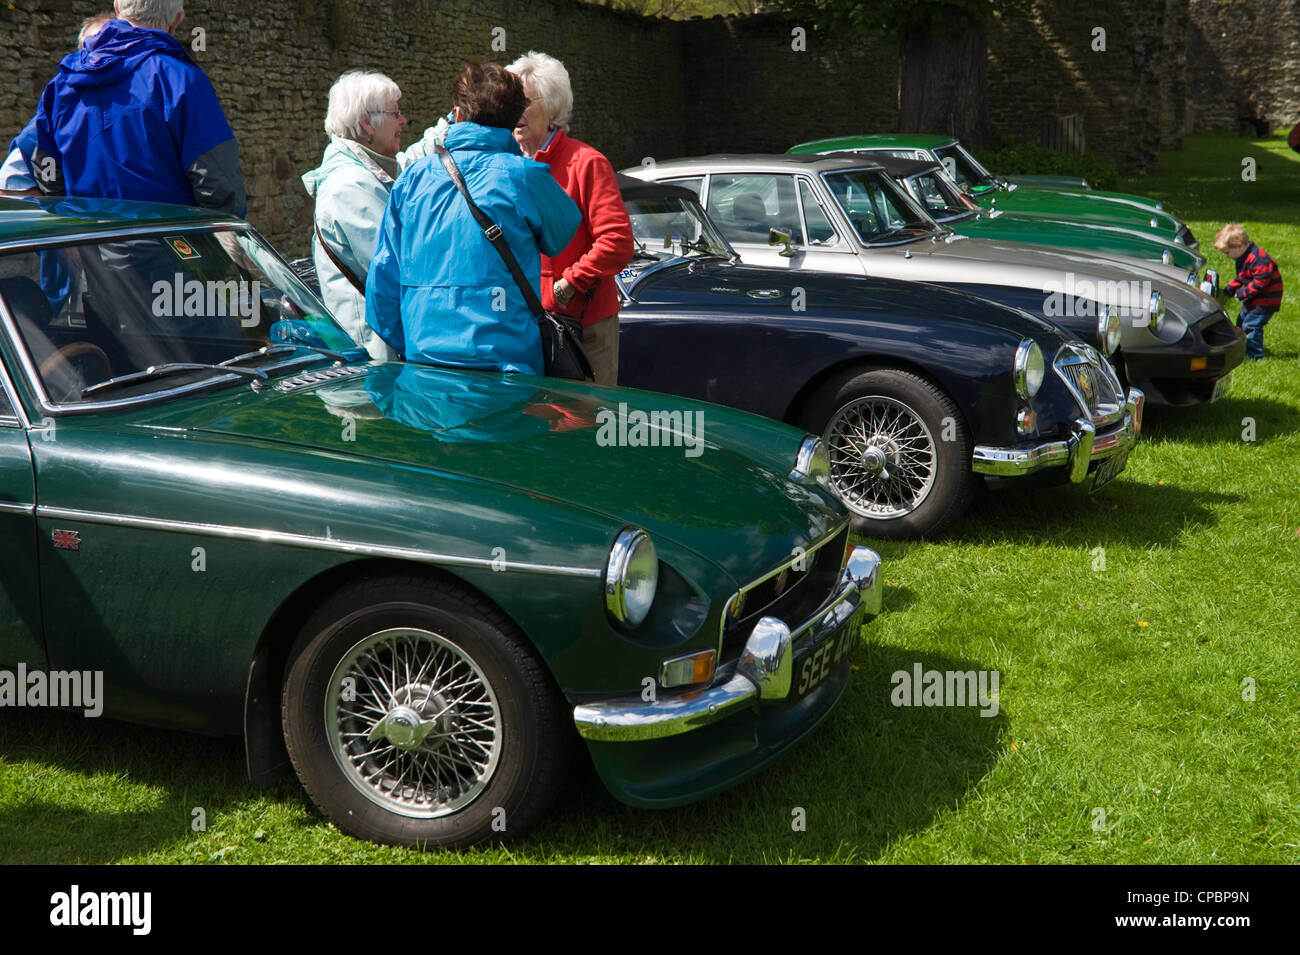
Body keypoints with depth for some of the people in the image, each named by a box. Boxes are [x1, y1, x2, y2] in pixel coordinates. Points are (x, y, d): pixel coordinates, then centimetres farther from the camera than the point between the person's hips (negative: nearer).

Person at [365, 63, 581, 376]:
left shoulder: (412, 177, 6)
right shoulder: (524, 176, -6)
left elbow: (383, 274, 9)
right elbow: (560, 236, 14)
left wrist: (398, 348, 20)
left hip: (422, 360, 4)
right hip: (502, 359, -4)